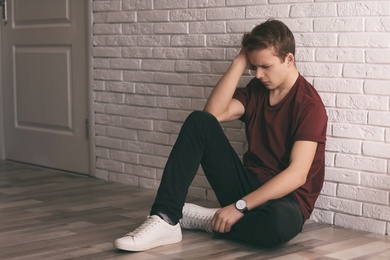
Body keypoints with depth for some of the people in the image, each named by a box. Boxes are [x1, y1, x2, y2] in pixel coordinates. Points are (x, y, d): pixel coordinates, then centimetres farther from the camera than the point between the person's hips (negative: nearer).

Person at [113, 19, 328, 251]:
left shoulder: (309, 105, -14)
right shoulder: (257, 89, 8)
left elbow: (297, 174, -23)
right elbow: (214, 113, -8)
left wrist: (240, 207, -27)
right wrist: (240, 63, -10)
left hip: (285, 199, -5)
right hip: (249, 186, 6)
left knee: (279, 221, -44)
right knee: (199, 121, -13)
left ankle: (207, 219, -13)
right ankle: (165, 220, -22)